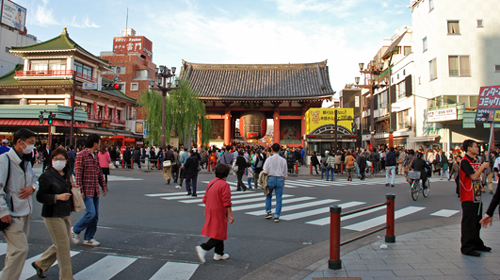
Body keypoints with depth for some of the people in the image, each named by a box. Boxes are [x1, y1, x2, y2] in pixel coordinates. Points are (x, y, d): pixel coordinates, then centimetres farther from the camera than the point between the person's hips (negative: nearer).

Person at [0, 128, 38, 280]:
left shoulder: (26, 162, 13)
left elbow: (34, 181, 23)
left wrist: (32, 187, -1)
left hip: (24, 212, 8)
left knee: (16, 249, 16)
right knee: (20, 249, -11)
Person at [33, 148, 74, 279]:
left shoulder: (67, 174, 8)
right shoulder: (46, 176, -12)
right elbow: (40, 197, -16)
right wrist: (57, 197, -26)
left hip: (66, 214, 7)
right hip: (53, 216, -7)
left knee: (60, 246, 17)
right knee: (63, 247, -2)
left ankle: (40, 264, 40)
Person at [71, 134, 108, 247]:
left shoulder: (95, 156, 15)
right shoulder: (81, 155, -9)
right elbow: (78, 174, -14)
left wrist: (104, 186, 15)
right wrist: (80, 190, -18)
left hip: (95, 191, 8)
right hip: (86, 191, -8)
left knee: (95, 215, 7)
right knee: (91, 213, -12)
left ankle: (88, 238, 17)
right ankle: (75, 230, 12)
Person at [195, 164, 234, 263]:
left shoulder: (211, 182, 7)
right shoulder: (224, 185, -18)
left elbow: (205, 199, 14)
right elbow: (227, 202, -20)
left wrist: (206, 211, 25)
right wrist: (231, 215, -13)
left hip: (210, 212, 9)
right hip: (219, 213, -9)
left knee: (219, 232, 19)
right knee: (219, 235, 0)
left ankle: (219, 253, 26)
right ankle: (203, 248, -9)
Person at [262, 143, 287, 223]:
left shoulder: (269, 159, -6)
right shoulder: (283, 160, 1)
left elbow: (265, 172, -10)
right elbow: (285, 173, 8)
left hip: (271, 178, -1)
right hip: (280, 179, 1)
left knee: (268, 196, 20)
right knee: (279, 198, 6)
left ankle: (268, 212, 16)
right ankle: (276, 216, 7)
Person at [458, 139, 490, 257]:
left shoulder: (476, 161, 15)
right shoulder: (464, 161, -14)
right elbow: (473, 176, -22)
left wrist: (480, 186, 7)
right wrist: (482, 166, -12)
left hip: (477, 196, 9)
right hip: (468, 198, -9)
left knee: (477, 222, 18)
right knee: (468, 223, -3)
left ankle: (477, 244, 30)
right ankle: (467, 247, 4)